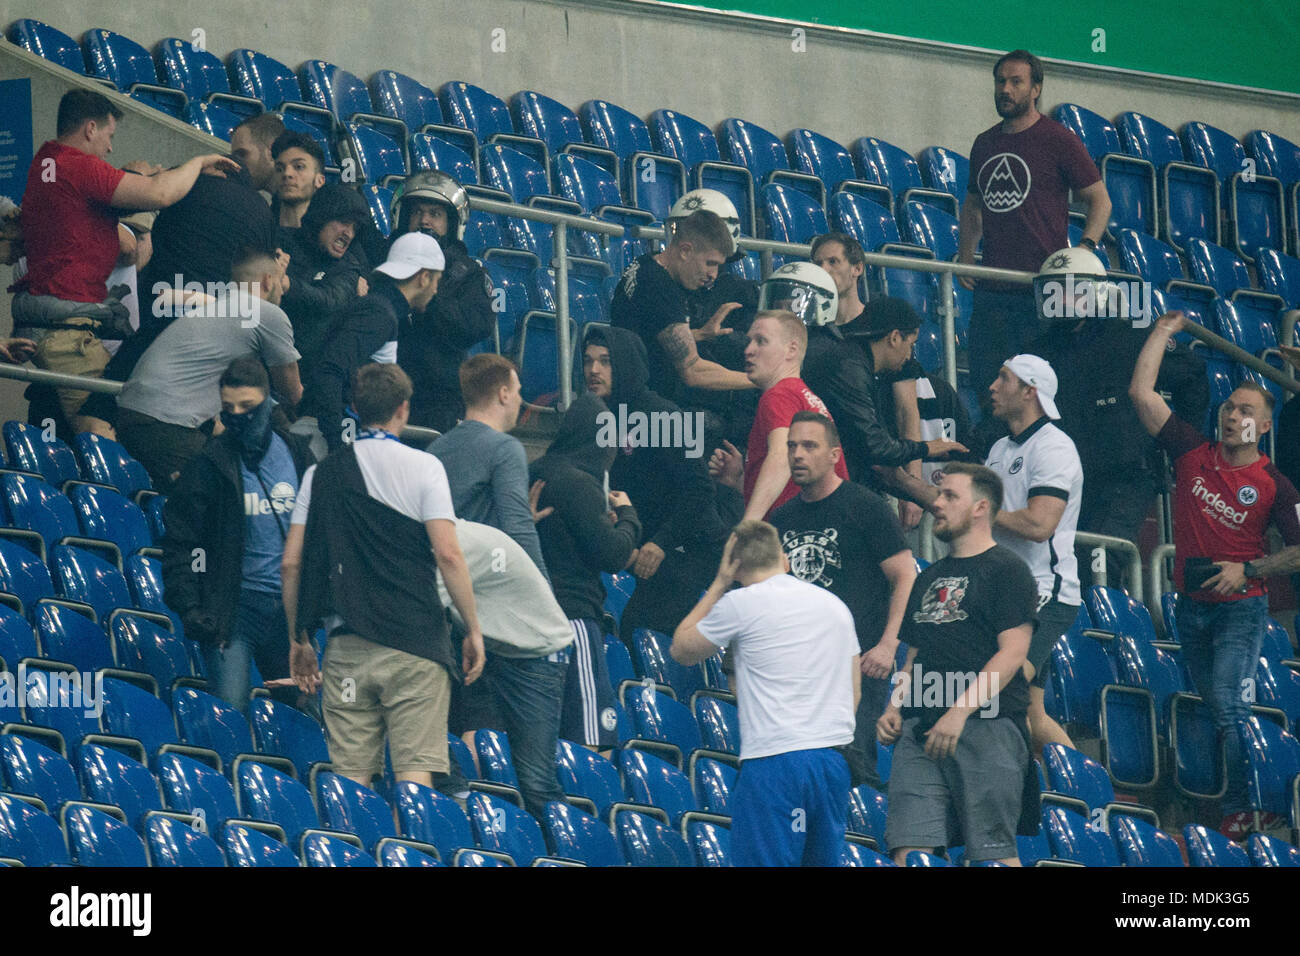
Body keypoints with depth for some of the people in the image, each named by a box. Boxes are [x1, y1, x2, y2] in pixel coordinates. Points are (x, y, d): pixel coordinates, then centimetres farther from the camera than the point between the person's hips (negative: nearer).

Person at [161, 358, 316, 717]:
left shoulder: (297, 456, 9)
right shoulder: (210, 465, -3)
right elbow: (179, 545, -3)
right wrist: (189, 606, -13)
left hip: (289, 606, 4)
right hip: (232, 605, -4)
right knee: (230, 711, -13)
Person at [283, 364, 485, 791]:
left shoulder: (322, 474, 9)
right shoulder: (423, 467, 0)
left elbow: (291, 564, 7)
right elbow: (448, 555, -9)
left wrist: (299, 639, 17)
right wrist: (473, 630, -1)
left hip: (347, 649, 3)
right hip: (415, 644, -3)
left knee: (351, 780, 4)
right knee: (415, 776, -5)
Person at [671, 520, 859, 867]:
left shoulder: (741, 604, -1)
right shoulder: (834, 604, 17)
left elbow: (681, 649, 15)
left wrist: (719, 584, 19)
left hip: (773, 763, -6)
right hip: (833, 759, 6)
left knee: (766, 863, -7)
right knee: (825, 861, 11)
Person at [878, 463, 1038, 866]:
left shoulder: (1005, 569, 1)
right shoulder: (930, 577, 25)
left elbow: (1012, 653, -9)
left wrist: (960, 711, -18)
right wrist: (894, 709, 10)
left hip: (985, 726, -7)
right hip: (920, 729, 7)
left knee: (993, 851, -9)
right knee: (909, 851, -5)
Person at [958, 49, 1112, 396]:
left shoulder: (1058, 140, -2)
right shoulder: (985, 143, 15)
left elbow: (1100, 201, -1)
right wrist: (965, 256, 11)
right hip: (991, 287, 6)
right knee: (986, 386, 4)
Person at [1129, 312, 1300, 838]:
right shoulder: (1193, 454, -1)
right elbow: (1141, 392, -4)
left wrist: (1248, 570, -17)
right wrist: (1162, 333, -1)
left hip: (1240, 608, -4)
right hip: (1191, 604, 4)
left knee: (1228, 708, -13)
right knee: (1212, 706, 15)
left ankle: (1239, 806, -7)